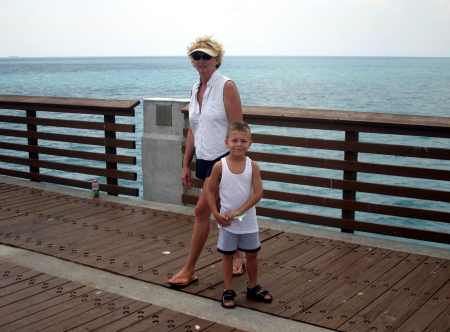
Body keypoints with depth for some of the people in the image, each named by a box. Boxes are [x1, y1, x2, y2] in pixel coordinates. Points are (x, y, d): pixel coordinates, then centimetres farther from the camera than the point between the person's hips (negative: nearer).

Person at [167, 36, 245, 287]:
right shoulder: (195, 89, 11)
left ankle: (189, 270, 1)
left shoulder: (227, 86, -10)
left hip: (223, 158, -7)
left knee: (202, 209, -9)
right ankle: (239, 256, 29)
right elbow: (193, 130, 15)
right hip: (204, 160, 7)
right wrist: (186, 165, 13)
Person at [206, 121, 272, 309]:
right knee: (227, 256, 10)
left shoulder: (252, 166, -8)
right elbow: (210, 191, -2)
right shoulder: (220, 166, -10)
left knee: (252, 255, 14)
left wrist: (238, 211, -19)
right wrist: (216, 214, -11)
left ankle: (253, 288, 32)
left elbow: (258, 193, -13)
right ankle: (228, 291, 23)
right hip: (226, 221, -1)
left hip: (248, 221, 1)